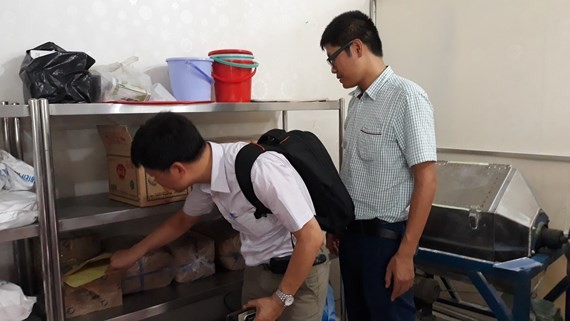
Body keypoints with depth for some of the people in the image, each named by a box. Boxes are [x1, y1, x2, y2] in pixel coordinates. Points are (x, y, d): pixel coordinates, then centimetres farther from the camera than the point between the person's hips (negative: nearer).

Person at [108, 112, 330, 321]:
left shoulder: (260, 169, -33)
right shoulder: (207, 171, -8)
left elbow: (312, 237, -27)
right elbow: (183, 220, 12)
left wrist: (280, 300, -18)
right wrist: (135, 253, 21)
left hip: (300, 269, -6)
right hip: (257, 269, 7)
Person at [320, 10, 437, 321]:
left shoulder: (406, 97, -15)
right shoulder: (356, 100, 6)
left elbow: (426, 181, -17)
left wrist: (405, 254, -18)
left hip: (384, 236, -7)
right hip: (351, 233, 7)